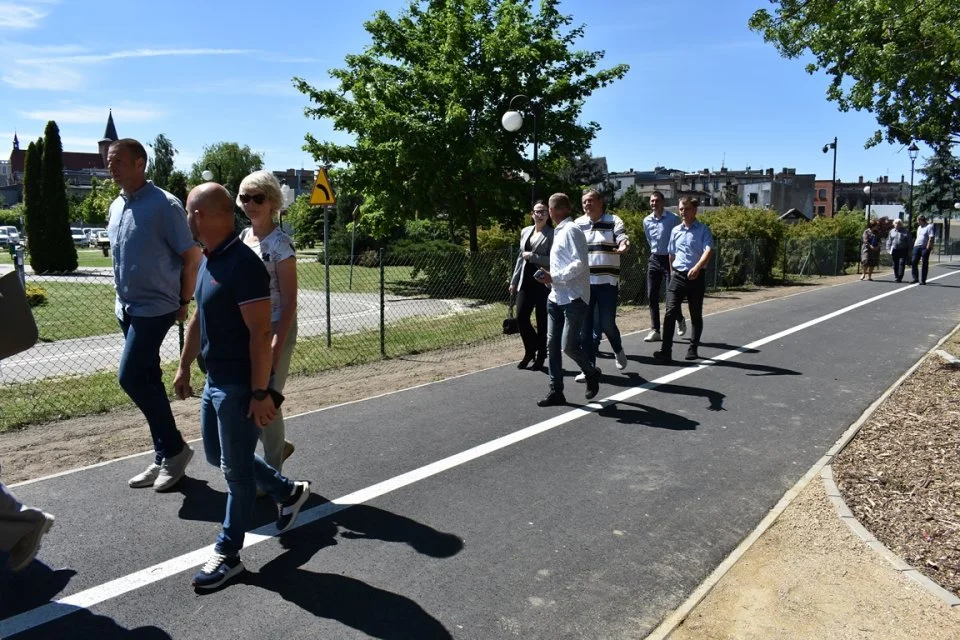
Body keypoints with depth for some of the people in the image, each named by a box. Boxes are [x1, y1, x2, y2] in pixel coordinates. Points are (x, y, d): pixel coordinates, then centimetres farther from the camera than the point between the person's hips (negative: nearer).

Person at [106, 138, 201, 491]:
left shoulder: (164, 205, -13)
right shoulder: (116, 207, 11)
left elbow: (192, 257, -11)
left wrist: (184, 303, -8)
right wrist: (123, 298, 17)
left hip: (155, 307, -8)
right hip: (127, 308, 8)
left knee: (131, 377, -12)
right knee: (147, 379, 11)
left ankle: (174, 449, 4)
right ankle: (165, 456, 21)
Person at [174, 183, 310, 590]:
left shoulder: (243, 264, -22)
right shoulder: (208, 260, 8)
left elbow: (261, 333, -24)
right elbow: (198, 318, 18)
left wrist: (260, 392, -23)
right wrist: (184, 367, 21)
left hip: (240, 385, -10)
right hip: (215, 379, 10)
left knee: (236, 468, 4)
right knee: (217, 455, 22)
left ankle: (228, 553, 20)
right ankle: (288, 493, 37)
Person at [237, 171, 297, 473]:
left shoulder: (279, 243, -13)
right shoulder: (241, 238, 8)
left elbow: (289, 302, -16)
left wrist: (276, 347, -21)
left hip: (273, 331, -7)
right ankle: (278, 446, 35)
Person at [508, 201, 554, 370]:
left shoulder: (552, 234, -4)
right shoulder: (525, 232, 14)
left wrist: (532, 256, -16)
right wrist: (514, 281, 17)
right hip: (526, 281, 5)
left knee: (542, 321, 2)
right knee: (521, 317, 1)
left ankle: (540, 357, 15)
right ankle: (530, 351, 23)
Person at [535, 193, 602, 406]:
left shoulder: (571, 231, -12)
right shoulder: (559, 232, 16)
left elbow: (580, 264, -21)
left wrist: (554, 278, -18)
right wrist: (551, 278, 8)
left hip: (573, 298, -9)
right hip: (556, 297, 9)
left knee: (568, 346, -8)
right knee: (552, 345, 4)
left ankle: (591, 373, 20)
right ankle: (556, 391, 11)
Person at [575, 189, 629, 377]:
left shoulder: (613, 221, -2)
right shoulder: (577, 224, 10)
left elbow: (623, 239, -17)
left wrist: (624, 246, -40)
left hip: (607, 282, -4)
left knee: (607, 324, -4)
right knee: (585, 326, 3)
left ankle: (618, 351, 28)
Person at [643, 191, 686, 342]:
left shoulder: (673, 219, -10)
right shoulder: (646, 221, 6)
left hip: (670, 260, -5)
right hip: (654, 260, 5)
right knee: (652, 296, 0)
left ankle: (680, 320, 26)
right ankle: (655, 330, 6)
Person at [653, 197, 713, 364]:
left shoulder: (703, 230, -4)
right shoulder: (675, 230, 11)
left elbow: (708, 250, -19)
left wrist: (697, 267, -35)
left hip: (696, 277, -3)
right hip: (678, 276, 3)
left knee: (696, 315, 9)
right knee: (670, 312, -10)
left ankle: (693, 349, 22)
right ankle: (666, 351, -13)